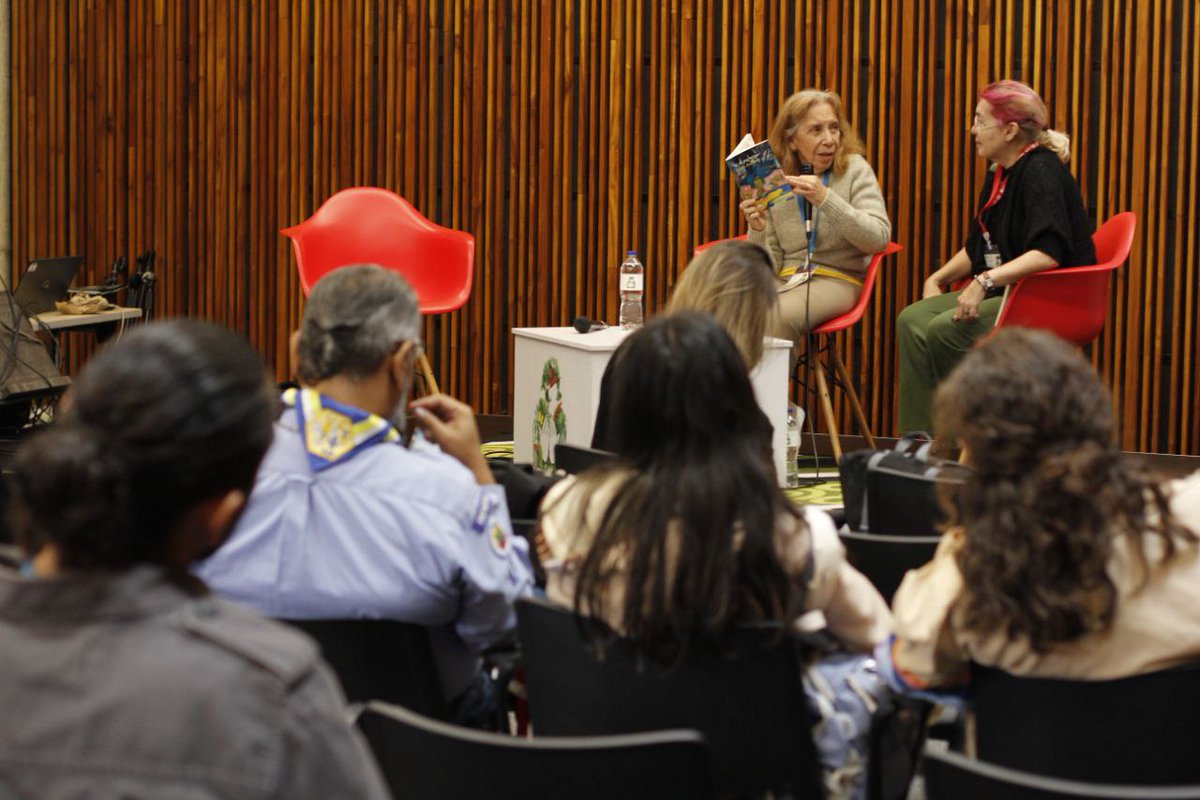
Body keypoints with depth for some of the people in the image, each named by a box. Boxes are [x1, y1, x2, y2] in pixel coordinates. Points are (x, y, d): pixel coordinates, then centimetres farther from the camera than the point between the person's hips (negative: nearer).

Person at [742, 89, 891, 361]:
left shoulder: (854, 169, 3)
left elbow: (879, 238, -11)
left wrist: (825, 199, -21)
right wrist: (758, 231, -13)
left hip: (837, 278, -3)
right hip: (785, 279, 3)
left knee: (779, 316, -34)